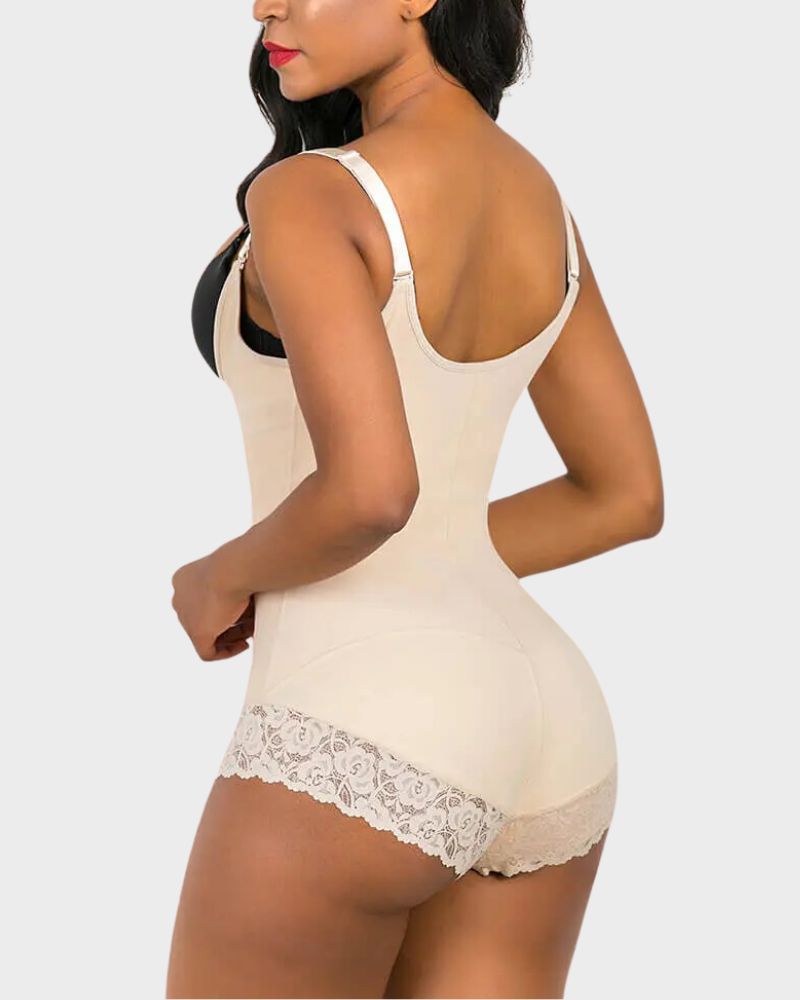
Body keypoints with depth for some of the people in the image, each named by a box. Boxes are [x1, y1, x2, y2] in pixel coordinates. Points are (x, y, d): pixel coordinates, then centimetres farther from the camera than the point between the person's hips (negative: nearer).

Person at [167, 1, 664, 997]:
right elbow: (626, 495, 16)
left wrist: (224, 579, -5)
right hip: (549, 727, 8)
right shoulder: (541, 198, 12)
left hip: (370, 725, -8)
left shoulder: (307, 195, -13)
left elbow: (369, 488, -25)